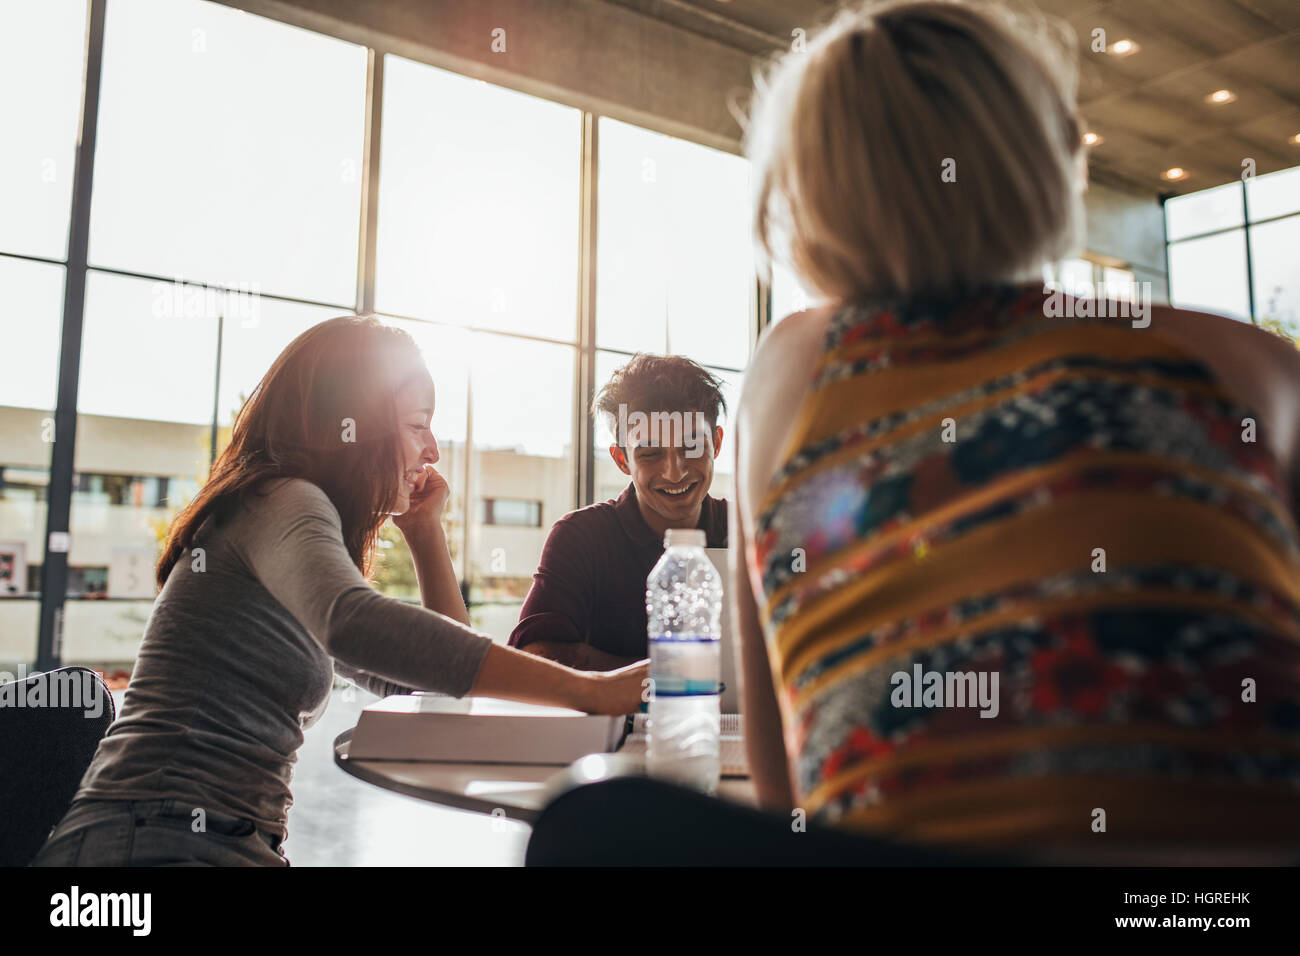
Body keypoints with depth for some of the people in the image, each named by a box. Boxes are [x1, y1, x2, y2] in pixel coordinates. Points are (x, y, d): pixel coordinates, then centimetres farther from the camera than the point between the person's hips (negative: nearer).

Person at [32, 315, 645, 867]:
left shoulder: (301, 513, 21)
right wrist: (589, 691, -35)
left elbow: (421, 681, 22)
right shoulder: (283, 503, -9)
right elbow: (354, 625, -34)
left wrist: (425, 530, 15)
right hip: (166, 841, -9)